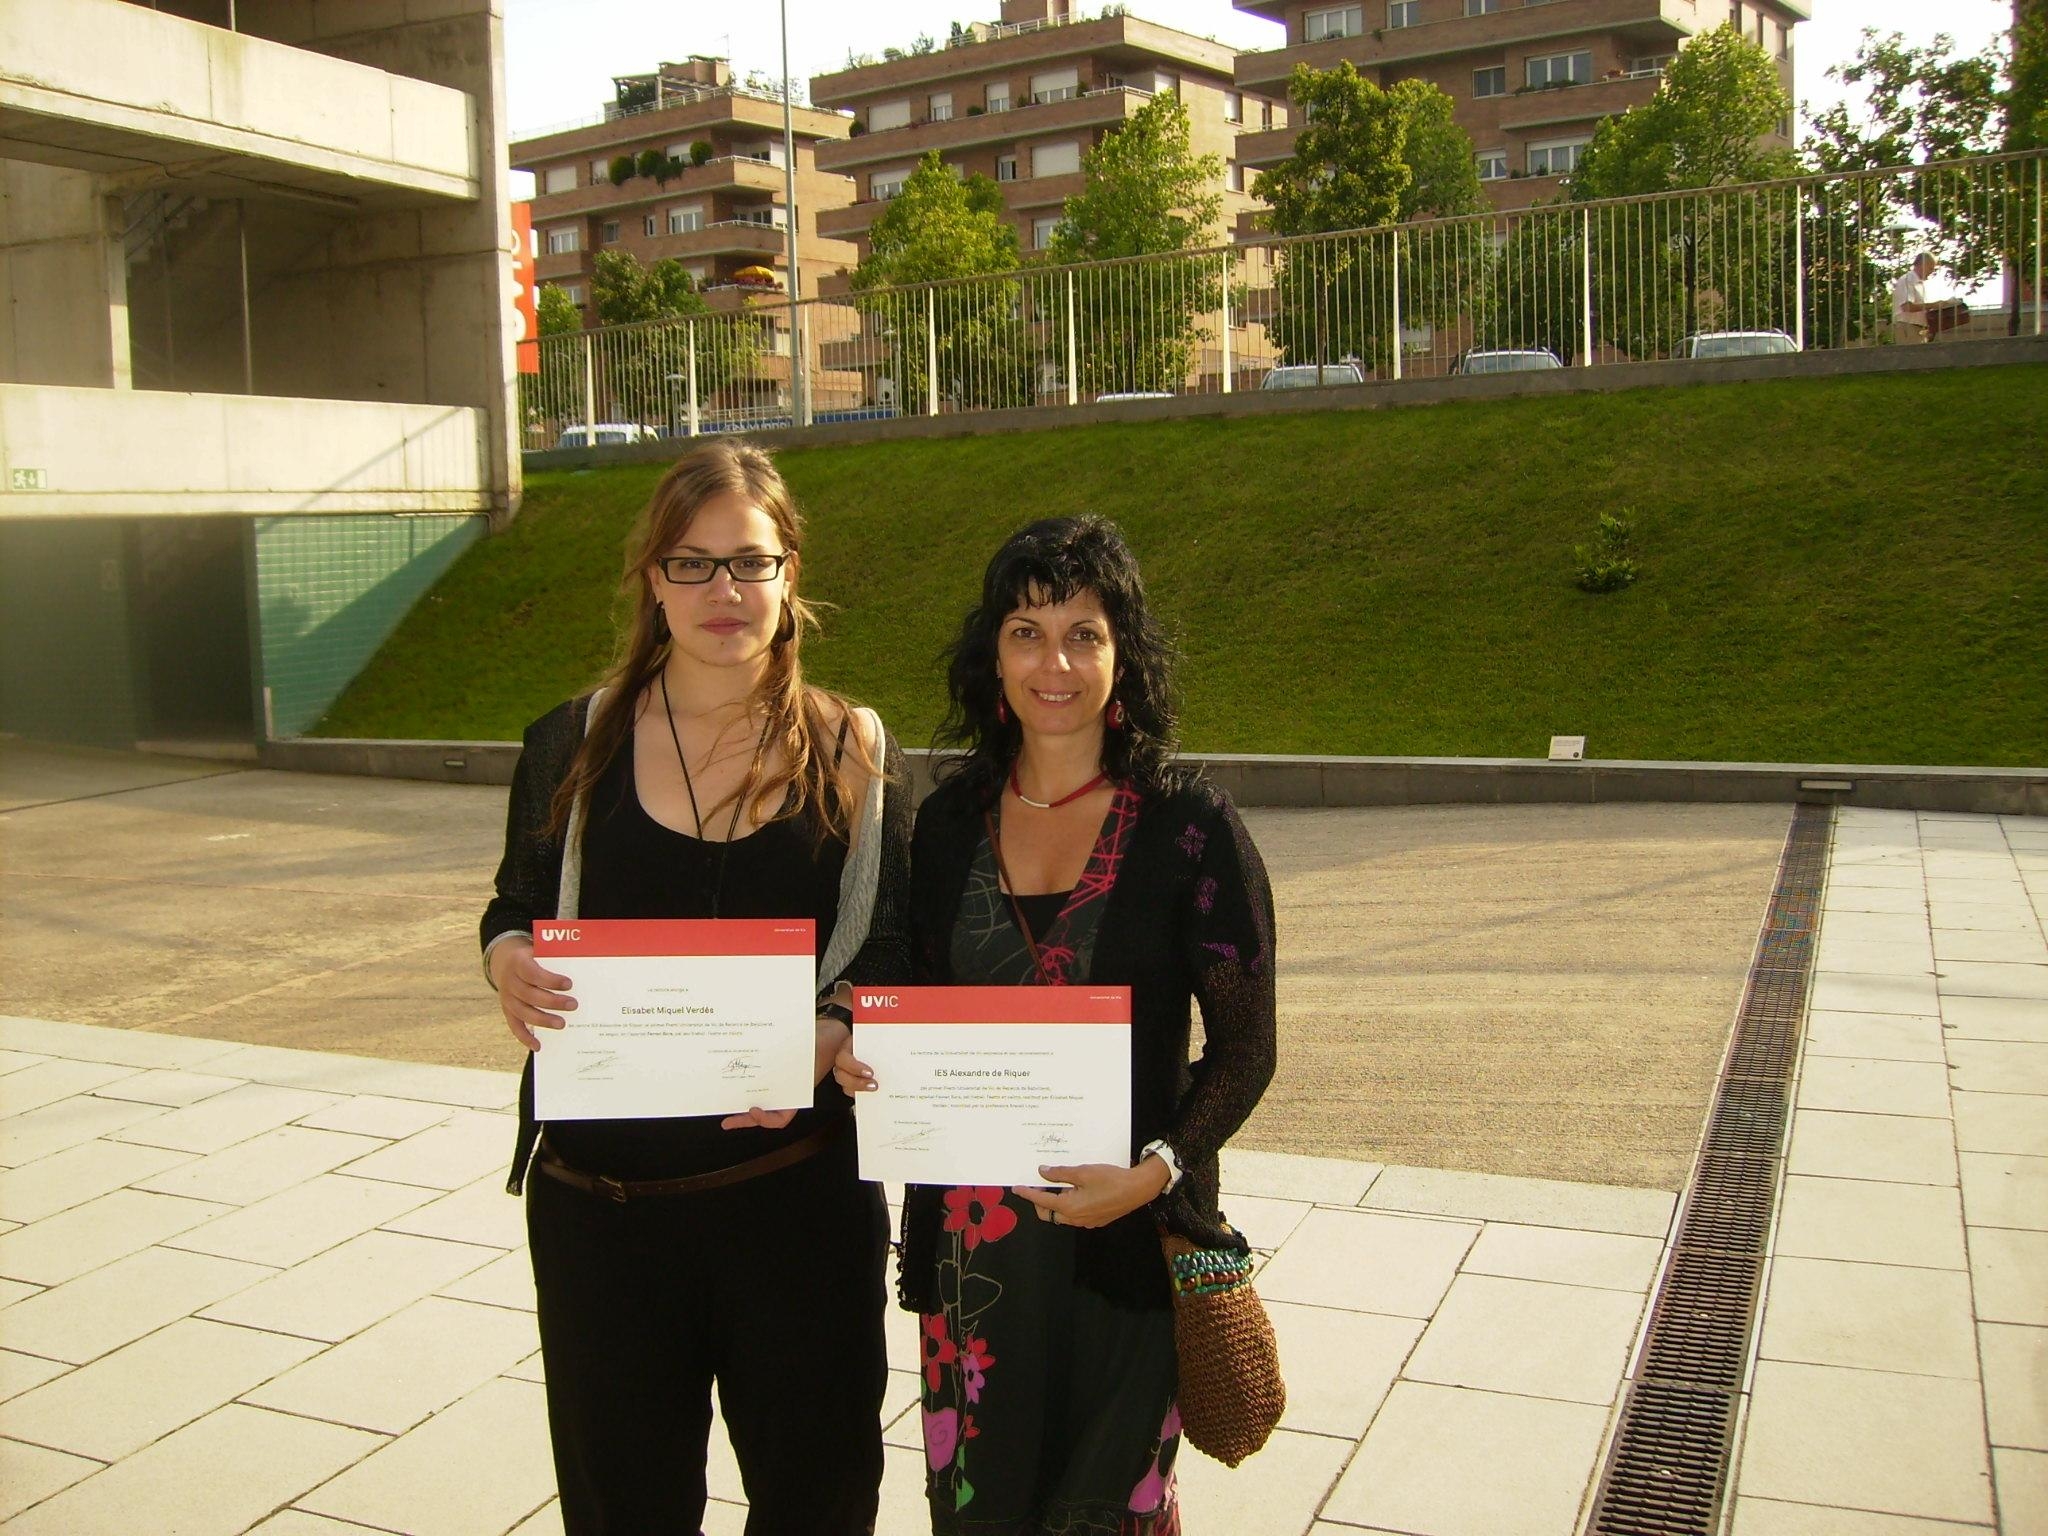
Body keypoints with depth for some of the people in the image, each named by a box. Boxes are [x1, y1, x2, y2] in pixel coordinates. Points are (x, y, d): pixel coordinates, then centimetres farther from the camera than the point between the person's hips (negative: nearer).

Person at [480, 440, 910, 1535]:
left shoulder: (853, 756, 1)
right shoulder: (573, 745, 3)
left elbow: (892, 952, 0)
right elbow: (516, 906, 10)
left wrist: (824, 1037, -19)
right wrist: (507, 958, -13)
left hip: (797, 1181, 0)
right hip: (599, 1189, 1)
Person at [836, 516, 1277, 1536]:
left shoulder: (1191, 828, -9)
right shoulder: (950, 820, 4)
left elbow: (1244, 1049, -6)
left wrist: (1155, 1170, -20)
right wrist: (869, 1051, -5)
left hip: (1126, 1233, -3)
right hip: (968, 1235, 3)